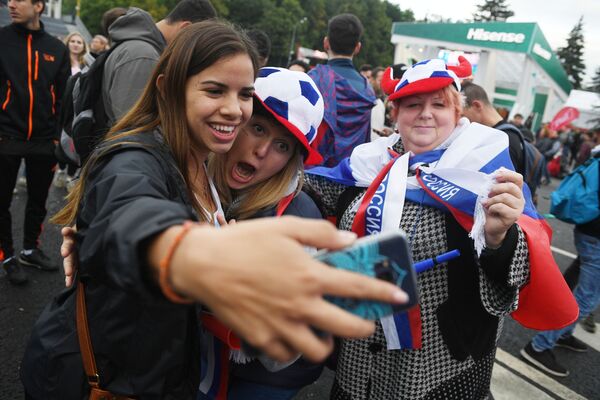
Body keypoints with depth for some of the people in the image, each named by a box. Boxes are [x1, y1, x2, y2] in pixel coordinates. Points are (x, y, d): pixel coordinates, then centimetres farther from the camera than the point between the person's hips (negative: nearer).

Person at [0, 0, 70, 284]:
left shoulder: (57, 49, 6)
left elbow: (62, 98, 8)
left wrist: (57, 138, 3)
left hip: (42, 141, 2)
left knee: (38, 202, 14)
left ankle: (30, 250, 33)